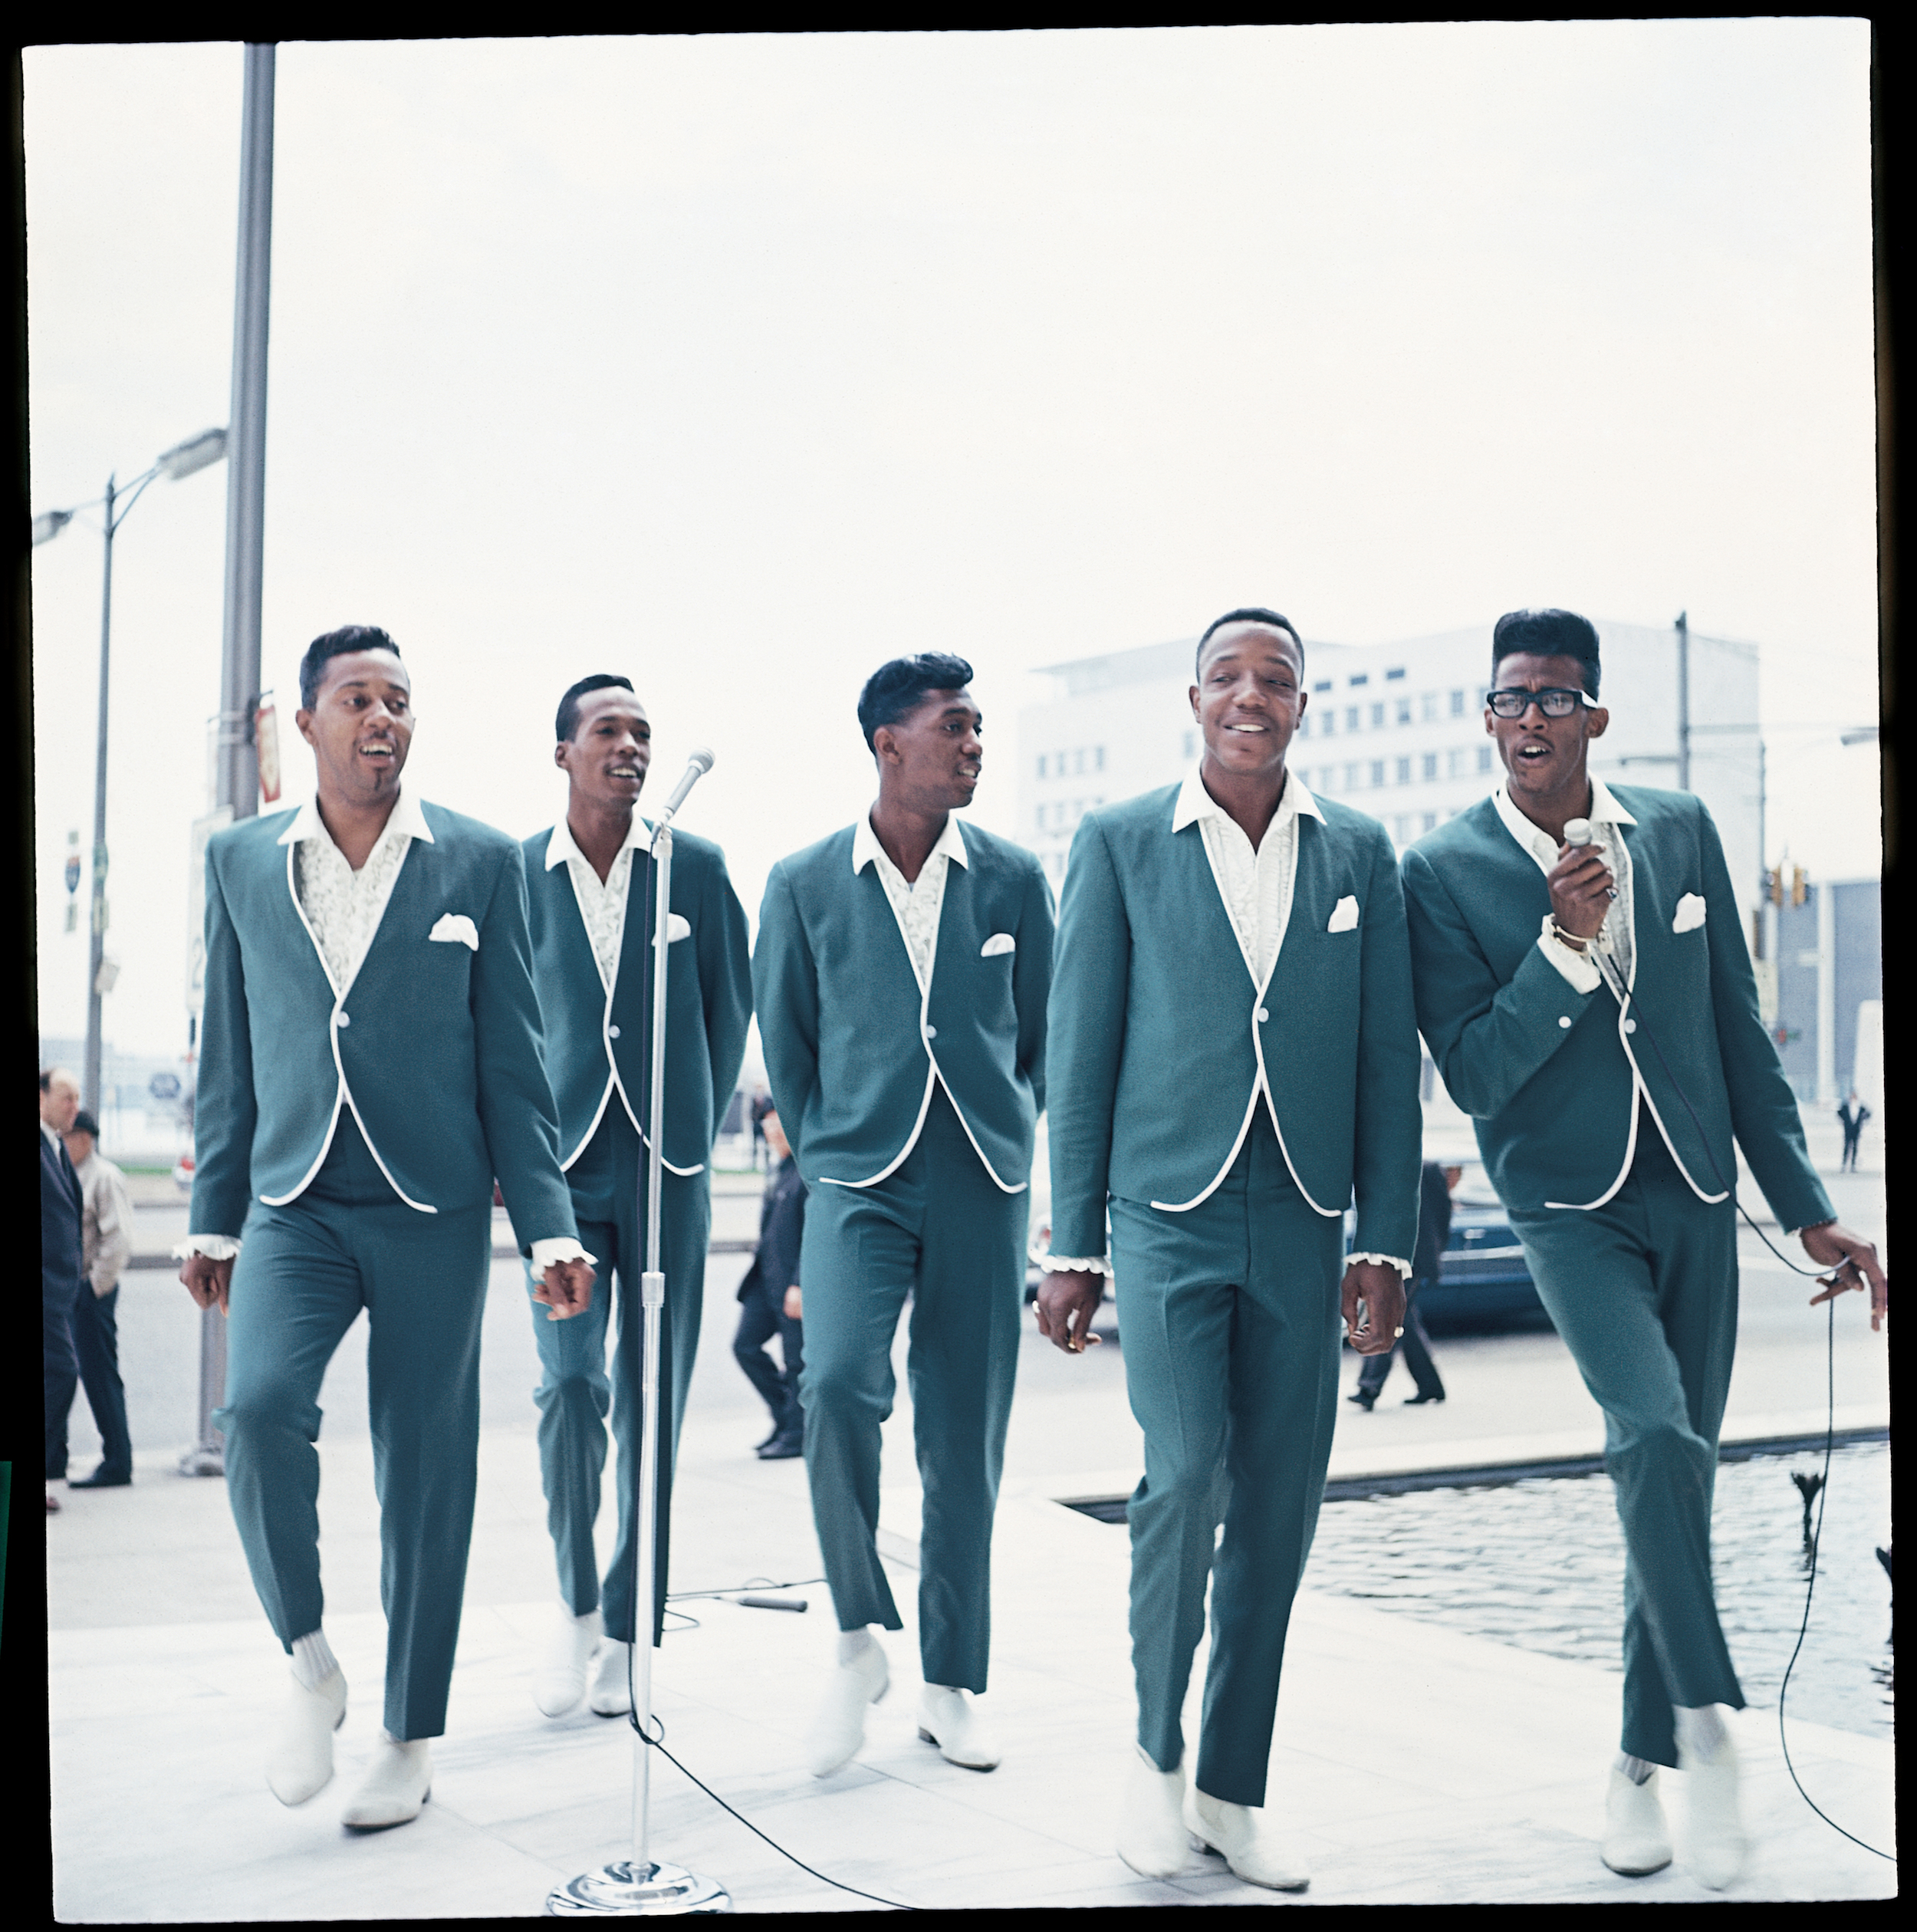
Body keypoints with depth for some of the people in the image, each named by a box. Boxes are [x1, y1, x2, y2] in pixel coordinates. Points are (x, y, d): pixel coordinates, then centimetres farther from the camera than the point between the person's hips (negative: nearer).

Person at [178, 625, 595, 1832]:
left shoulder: (480, 862, 2)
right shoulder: (243, 861, 8)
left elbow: (513, 1057, 2)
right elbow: (229, 1054, 13)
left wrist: (550, 1225, -3)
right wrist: (214, 1219, 12)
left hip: (433, 1207, -1)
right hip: (295, 1202, 1)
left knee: (425, 1465, 3)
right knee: (259, 1407, -21)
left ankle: (413, 1740, 18)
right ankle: (311, 1665, 2)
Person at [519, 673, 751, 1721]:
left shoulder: (697, 867, 4)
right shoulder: (513, 873, 3)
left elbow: (731, 1005, 11)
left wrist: (697, 1127, 9)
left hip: (666, 1165, 1)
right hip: (562, 1163, -1)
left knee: (652, 1400, 4)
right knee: (569, 1383, -11)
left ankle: (626, 1631, 16)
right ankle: (575, 1604, 11)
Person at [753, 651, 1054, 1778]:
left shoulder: (1014, 880, 5)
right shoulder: (805, 885, 2)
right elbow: (785, 1042, 11)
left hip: (983, 1189, 2)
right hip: (858, 1179, -1)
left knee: (967, 1439, 4)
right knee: (840, 1383, -24)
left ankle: (952, 1686, 19)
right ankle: (860, 1642, -4)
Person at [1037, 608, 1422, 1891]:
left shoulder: (1360, 853, 8)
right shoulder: (1121, 844, 2)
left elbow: (1388, 1056, 8)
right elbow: (1079, 1051, 2)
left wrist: (1388, 1241, 3)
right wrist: (1074, 1245, 0)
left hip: (1303, 1221, 3)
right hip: (1171, 1209, -2)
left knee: (1280, 1505, 5)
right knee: (1186, 1470, -15)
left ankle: (1234, 1787, 21)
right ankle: (1156, 1751, 9)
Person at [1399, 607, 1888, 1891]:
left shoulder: (1681, 829, 2)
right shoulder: (1446, 873, -8)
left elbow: (1740, 1029, 7)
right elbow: (1474, 1078, -13)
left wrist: (1809, 1209, 6)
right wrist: (1563, 945, -24)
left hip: (1696, 1200, 4)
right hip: (1572, 1205, -4)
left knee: (1676, 1472, 8)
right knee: (1656, 1436, -25)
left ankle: (1644, 1763, 22)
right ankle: (1705, 1716, -8)